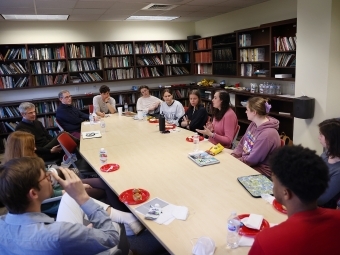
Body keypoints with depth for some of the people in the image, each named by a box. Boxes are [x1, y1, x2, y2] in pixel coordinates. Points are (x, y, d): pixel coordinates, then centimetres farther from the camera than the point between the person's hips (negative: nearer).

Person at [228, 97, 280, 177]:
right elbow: (242, 144, 10)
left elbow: (252, 160, -23)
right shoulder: (253, 124, 3)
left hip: (260, 172, -8)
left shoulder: (268, 134, -26)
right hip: (246, 162, 8)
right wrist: (232, 156, -6)